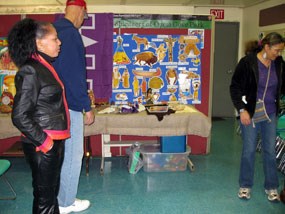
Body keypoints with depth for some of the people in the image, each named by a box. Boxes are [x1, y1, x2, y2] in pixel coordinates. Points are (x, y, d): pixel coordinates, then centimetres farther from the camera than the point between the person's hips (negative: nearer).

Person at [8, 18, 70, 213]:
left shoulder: (45, 66, 9)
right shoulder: (30, 71, -18)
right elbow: (20, 116, -21)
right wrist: (43, 141, -17)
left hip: (55, 142, 9)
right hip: (42, 146, -9)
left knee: (52, 190, 22)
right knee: (44, 195, 6)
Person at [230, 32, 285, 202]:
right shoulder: (248, 62, -13)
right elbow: (235, 88, -10)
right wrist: (242, 110, -15)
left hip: (271, 114, 4)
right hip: (250, 113, -3)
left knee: (270, 151, 10)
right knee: (249, 150, 7)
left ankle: (271, 187, 25)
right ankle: (245, 185, 24)